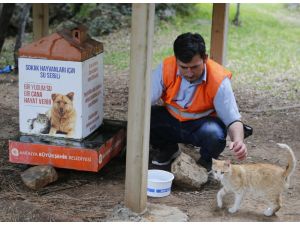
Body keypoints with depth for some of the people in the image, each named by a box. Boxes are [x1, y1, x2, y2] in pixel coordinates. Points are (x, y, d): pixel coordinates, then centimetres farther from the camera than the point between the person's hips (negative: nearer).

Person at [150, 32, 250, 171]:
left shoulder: (219, 80, -24)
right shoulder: (166, 68, -18)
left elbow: (232, 119, -24)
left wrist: (238, 141, -45)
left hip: (203, 123, -3)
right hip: (170, 120, 3)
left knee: (214, 133, -38)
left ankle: (206, 160, 2)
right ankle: (167, 149, 10)